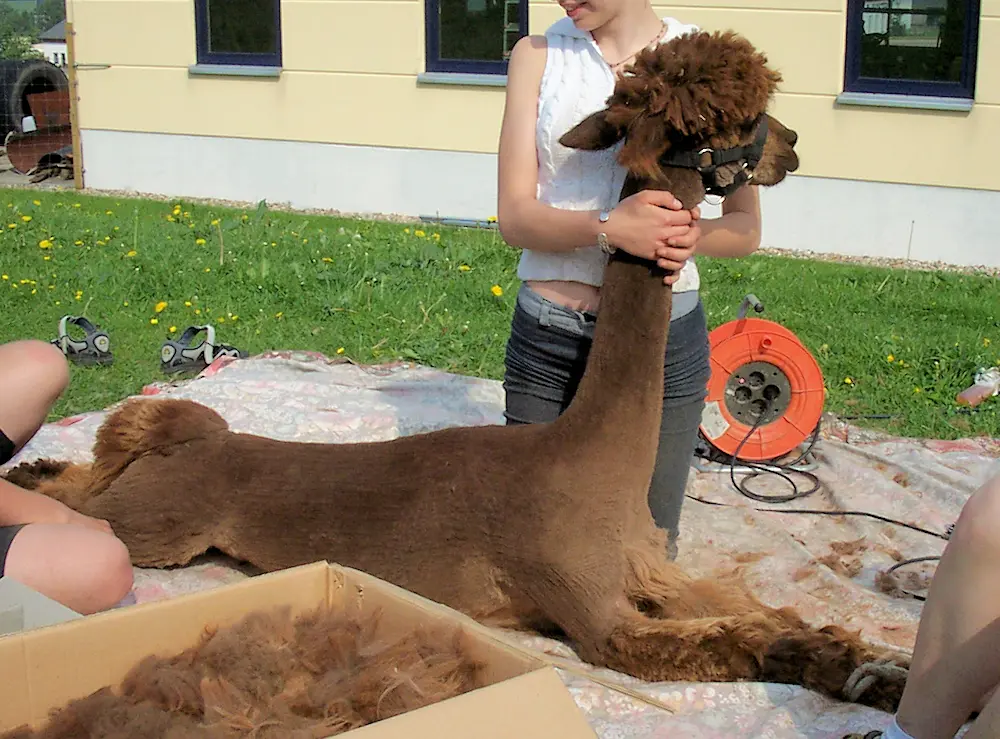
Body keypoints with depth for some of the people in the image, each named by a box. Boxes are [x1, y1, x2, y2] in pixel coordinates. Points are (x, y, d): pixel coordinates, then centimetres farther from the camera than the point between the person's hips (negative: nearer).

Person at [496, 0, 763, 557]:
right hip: (549, 337, 1)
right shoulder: (537, 55, 1)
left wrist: (693, 236, -21)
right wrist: (608, 227, -25)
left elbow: (747, 227, 2)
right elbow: (514, 216, -6)